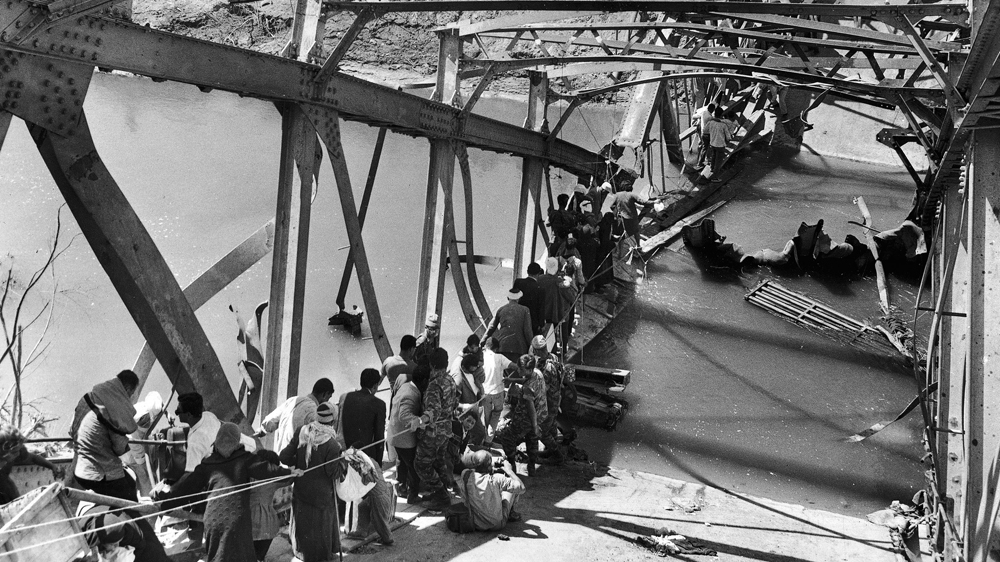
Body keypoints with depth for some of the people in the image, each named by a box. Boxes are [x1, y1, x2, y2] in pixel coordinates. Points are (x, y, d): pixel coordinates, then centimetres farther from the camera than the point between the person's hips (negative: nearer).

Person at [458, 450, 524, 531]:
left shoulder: (466, 477, -13)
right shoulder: (496, 479, -25)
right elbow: (521, 487, -19)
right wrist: (509, 470, -7)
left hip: (477, 525, 4)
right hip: (496, 525, -4)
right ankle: (510, 513, 36)